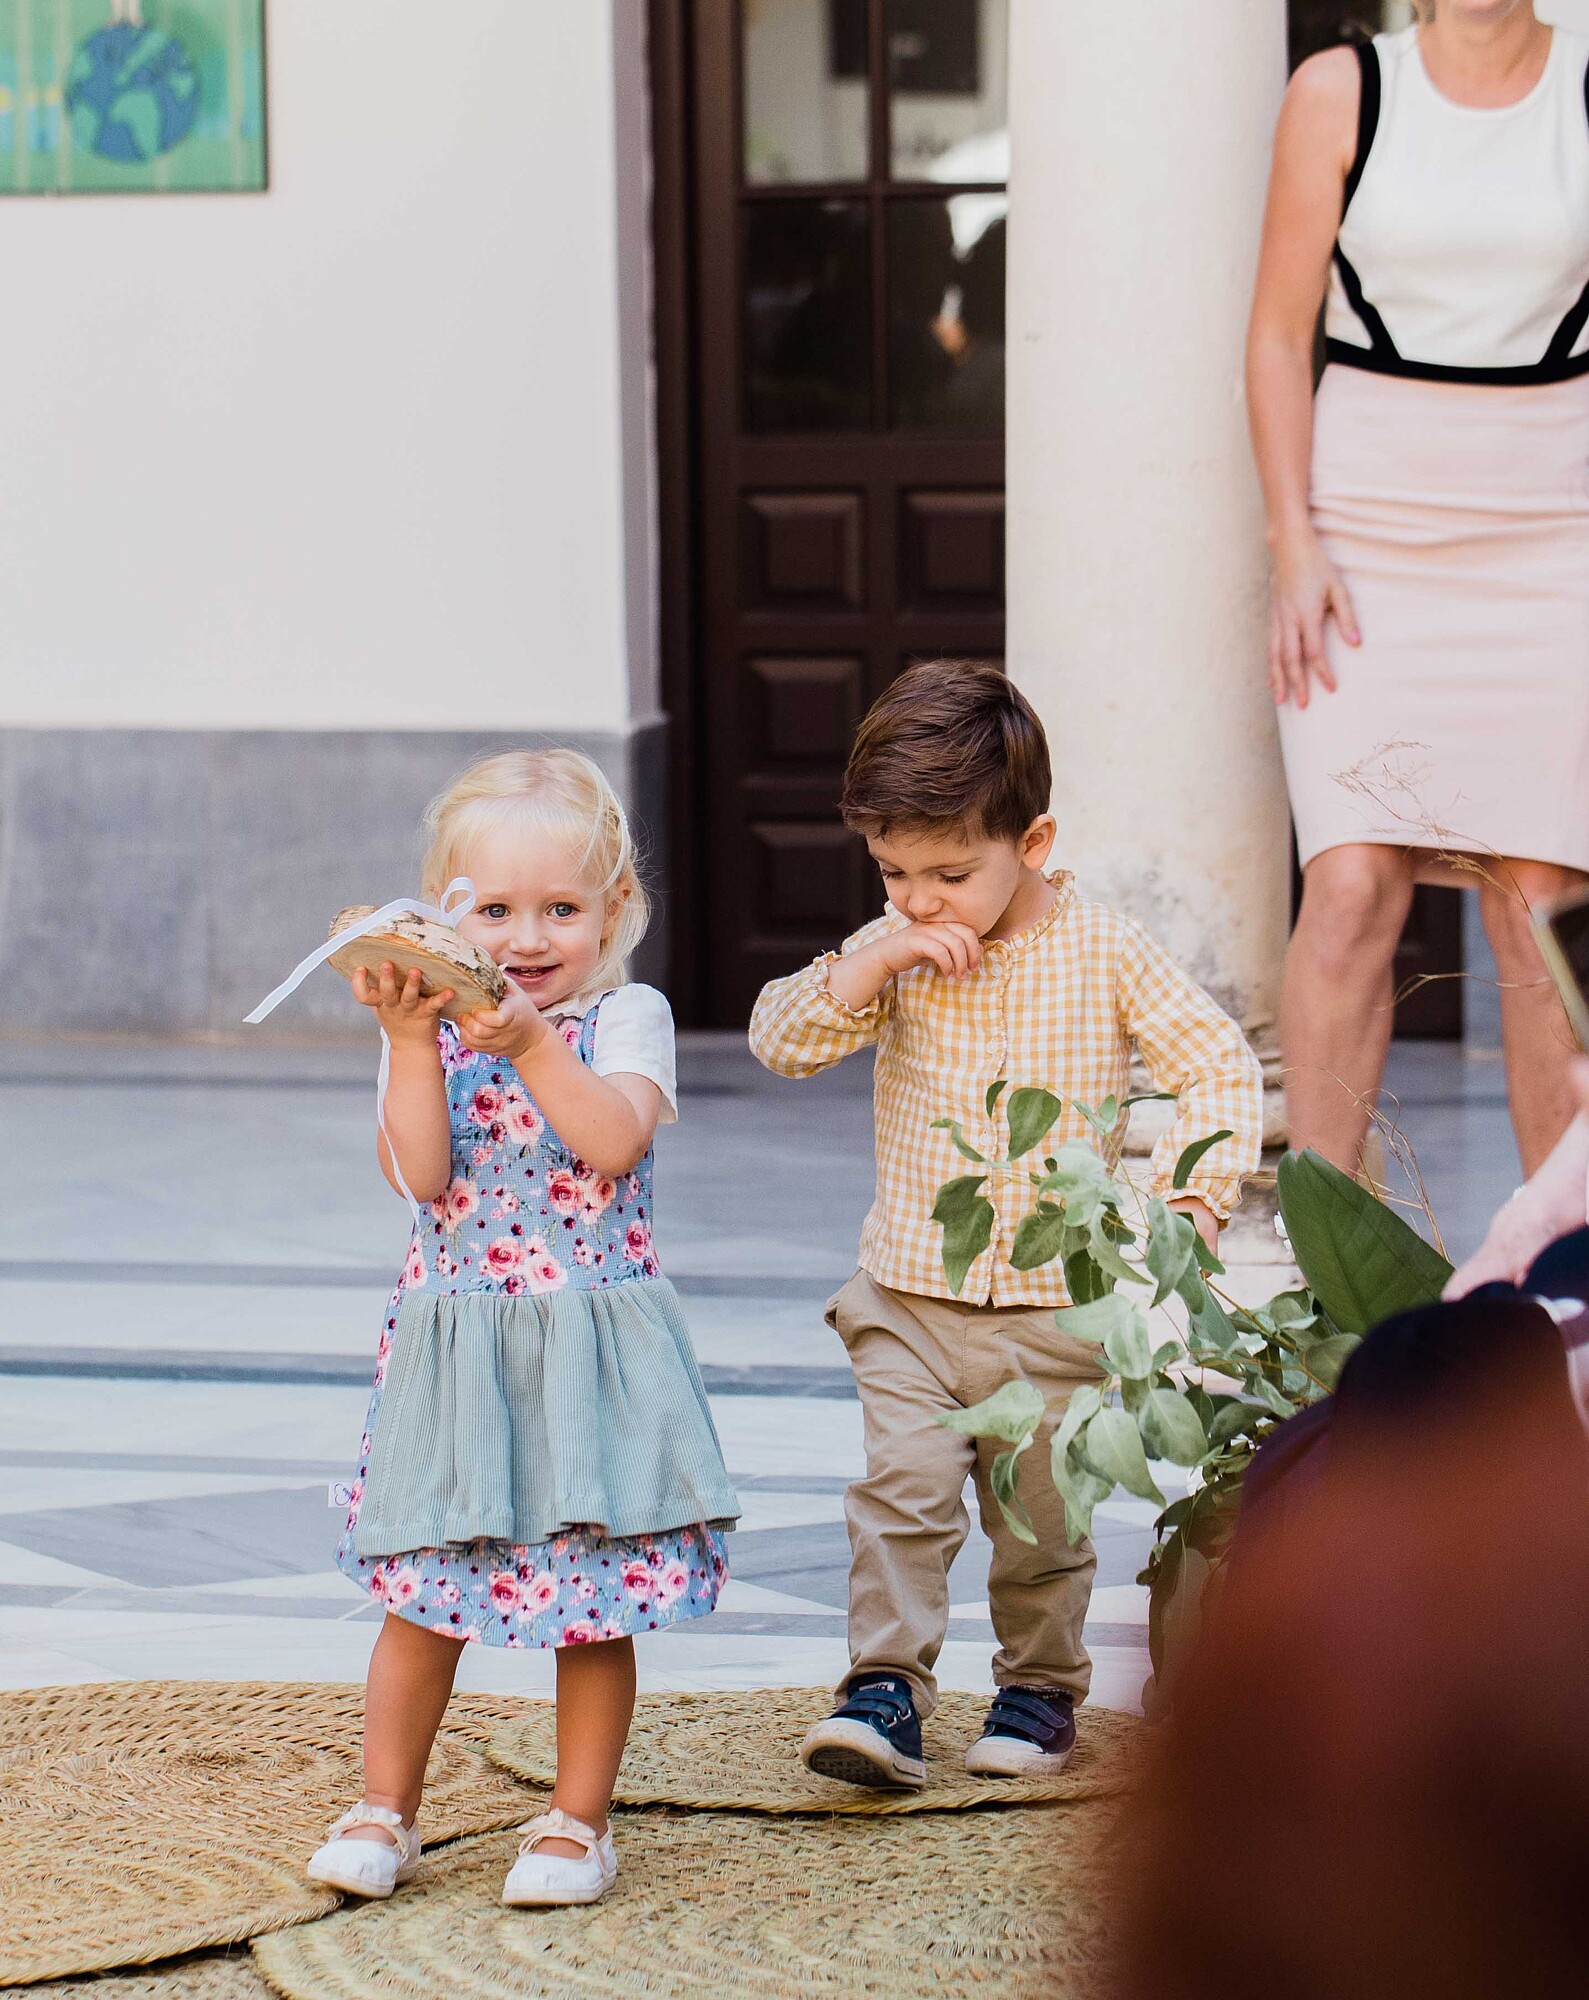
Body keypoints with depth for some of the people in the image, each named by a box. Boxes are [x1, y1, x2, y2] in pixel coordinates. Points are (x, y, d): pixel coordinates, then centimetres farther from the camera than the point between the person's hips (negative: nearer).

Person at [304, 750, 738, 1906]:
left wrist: (530, 1045, -26)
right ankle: (385, 1811, 17)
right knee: (426, 1590, 4)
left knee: (594, 1594, 2)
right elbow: (418, 1174, -7)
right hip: (454, 1343, 2)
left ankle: (578, 1822, 16)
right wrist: (413, 1041, -16)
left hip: (591, 1343, -2)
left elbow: (613, 1140, -18)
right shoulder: (438, 1024, 6)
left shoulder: (627, 1018, -1)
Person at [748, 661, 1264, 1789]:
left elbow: (1219, 1067, -1)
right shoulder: (893, 954, 1)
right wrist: (871, 964, -18)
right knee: (901, 1492, -11)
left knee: (1041, 1515, 7)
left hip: (1056, 1308, -1)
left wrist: (1188, 1195, -12)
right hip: (909, 1301, 2)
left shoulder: (1105, 954, -6)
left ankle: (1041, 1688, 25)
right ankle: (887, 1690, -7)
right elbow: (782, 1041, -4)